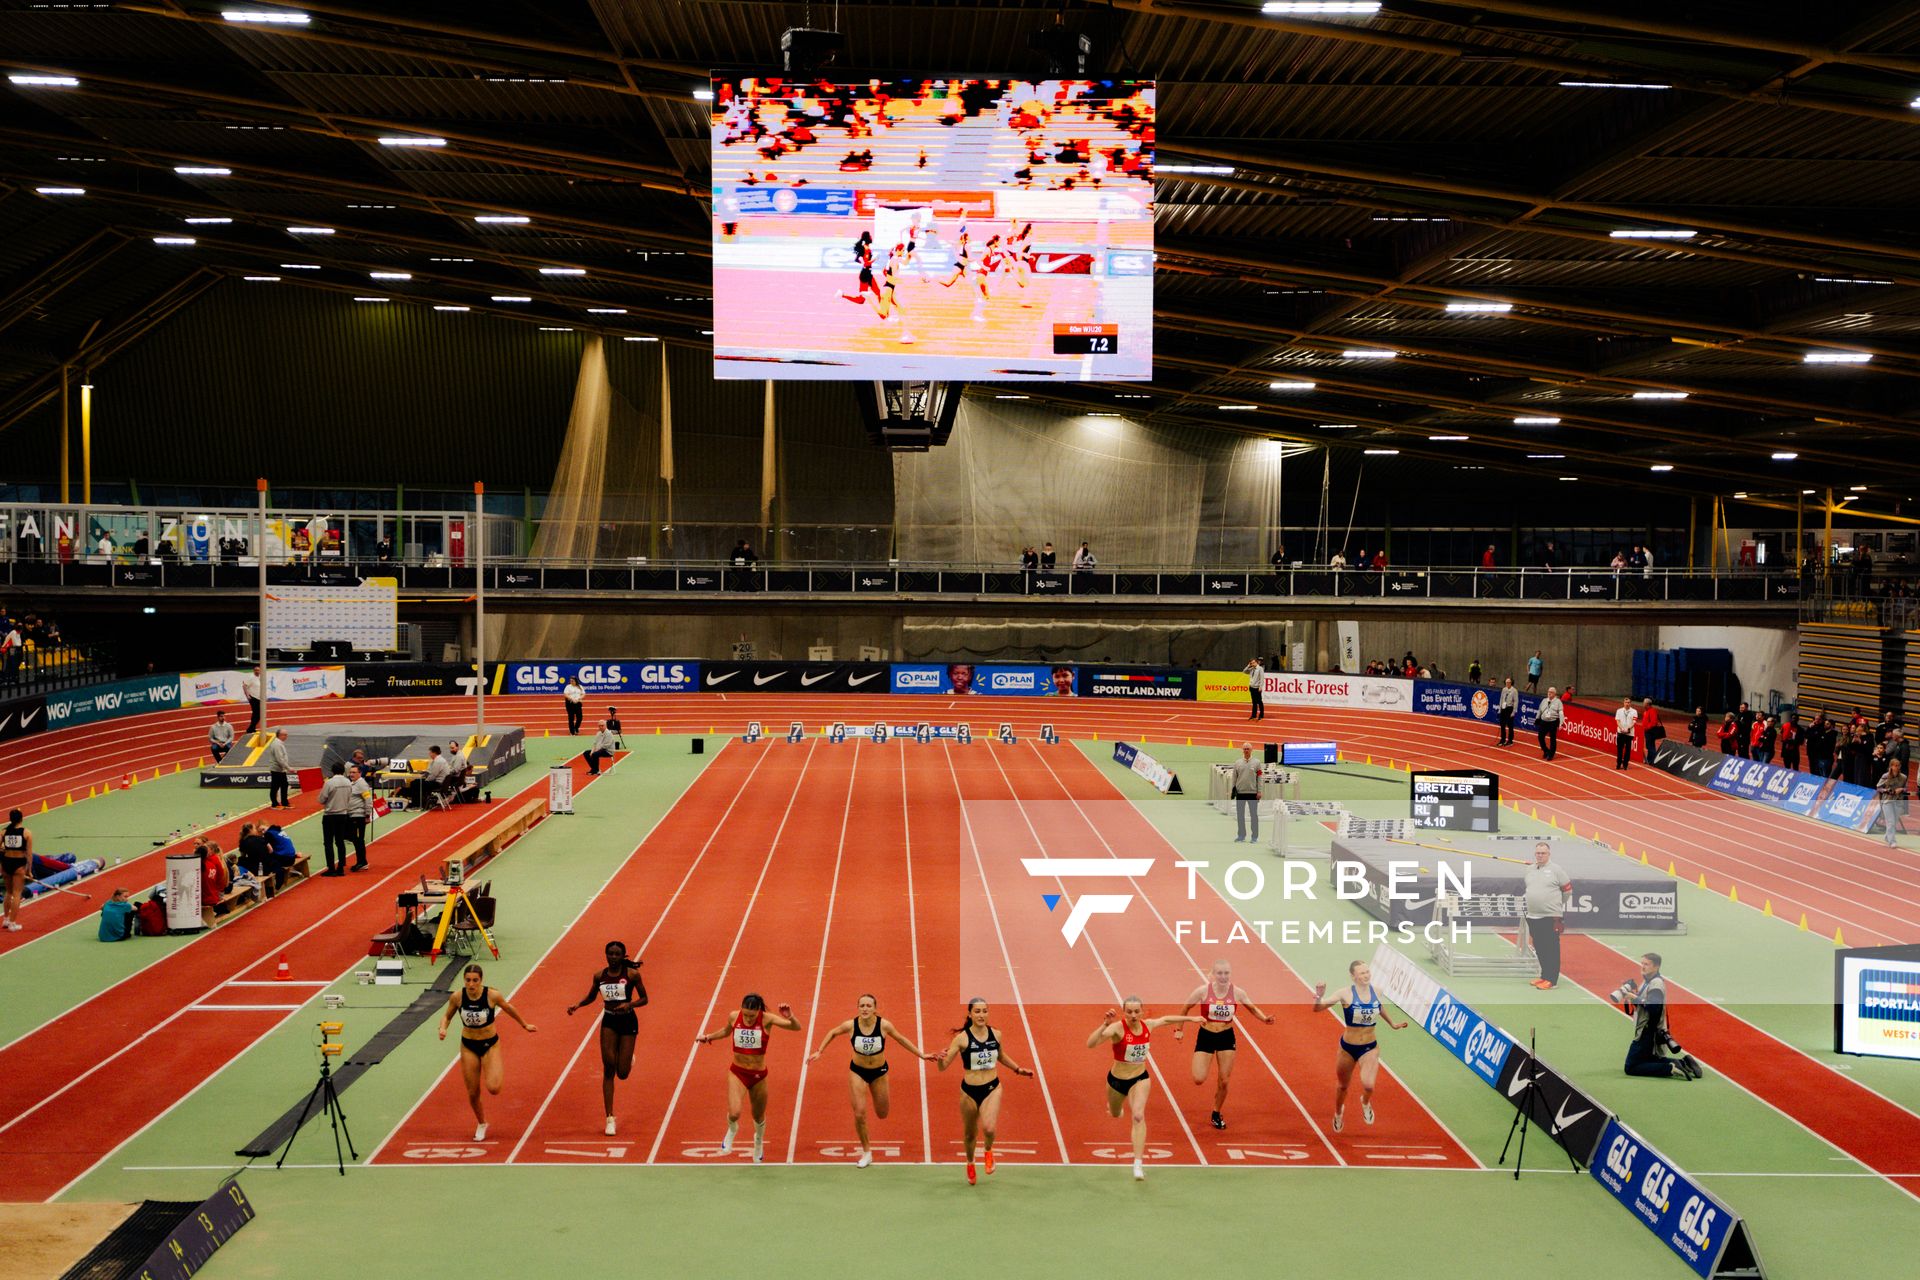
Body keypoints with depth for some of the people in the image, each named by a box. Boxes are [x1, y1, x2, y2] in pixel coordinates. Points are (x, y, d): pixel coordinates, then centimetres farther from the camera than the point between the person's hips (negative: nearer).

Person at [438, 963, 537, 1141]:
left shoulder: (492, 995, -21)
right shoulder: (457, 997, -16)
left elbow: (508, 1009, 0)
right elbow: (447, 1015, 3)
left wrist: (525, 1025, 13)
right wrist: (443, 1028, -20)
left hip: (490, 1044, -2)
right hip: (468, 1046, 2)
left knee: (493, 1088, -19)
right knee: (473, 1093, 8)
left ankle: (499, 1070, 18)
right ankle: (481, 1123, 37)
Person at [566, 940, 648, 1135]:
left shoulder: (632, 974, -9)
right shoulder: (599, 975, 0)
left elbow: (644, 999, -3)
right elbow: (591, 997, 16)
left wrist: (629, 1004, -22)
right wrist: (577, 1005, -4)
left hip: (627, 1022, -2)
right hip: (608, 1021, 2)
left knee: (622, 1073, -3)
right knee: (608, 1069, -8)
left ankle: (628, 1059, 38)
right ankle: (610, 1119, -3)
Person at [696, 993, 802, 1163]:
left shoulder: (767, 1019, -17)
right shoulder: (734, 1017, -8)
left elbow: (796, 1027, -26)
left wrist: (790, 1017, -45)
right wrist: (708, 1037, 9)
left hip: (758, 1075, 0)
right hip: (737, 1072, 1)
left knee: (759, 1117, 18)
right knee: (734, 1114, -20)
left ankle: (759, 1140, 53)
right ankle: (732, 1130, 19)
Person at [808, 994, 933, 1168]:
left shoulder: (884, 1025, -22)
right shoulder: (850, 1025, -22)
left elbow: (901, 1039, -4)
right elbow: (832, 1033, 0)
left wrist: (921, 1055, -1)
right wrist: (819, 1052, -2)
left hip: (879, 1071, 1)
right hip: (857, 1071, -1)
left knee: (882, 1114, 13)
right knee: (859, 1114, -8)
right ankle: (866, 1152, 13)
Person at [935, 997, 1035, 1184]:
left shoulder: (996, 1034, -3)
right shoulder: (962, 1038, -14)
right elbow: (943, 1067, -15)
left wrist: (1017, 1069, 17)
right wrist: (940, 1060, -35)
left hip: (992, 1088, 1)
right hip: (969, 1091, -1)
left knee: (989, 1128, -23)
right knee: (970, 1133, 16)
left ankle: (988, 1151, 12)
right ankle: (970, 1164, 46)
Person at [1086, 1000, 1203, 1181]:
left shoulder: (1148, 1025, -9)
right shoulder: (1117, 1027, -25)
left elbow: (1166, 1019, 15)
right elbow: (1090, 1044, -40)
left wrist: (1190, 1018, 25)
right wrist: (1104, 1025, -54)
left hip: (1140, 1079, 1)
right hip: (1117, 1079, -1)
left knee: (1138, 1116, -23)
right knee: (1115, 1114, 26)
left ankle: (1138, 1164, -24)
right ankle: (1114, 1103, 67)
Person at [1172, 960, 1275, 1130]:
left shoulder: (1237, 992, -10)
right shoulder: (1203, 991, -15)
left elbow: (1252, 1008, 6)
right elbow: (1185, 1008, 0)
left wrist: (1265, 1018, -12)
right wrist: (1179, 1029, 0)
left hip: (1226, 1037, 2)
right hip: (1205, 1037, -1)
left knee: (1224, 1081, 4)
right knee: (1199, 1079, -10)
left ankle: (1217, 1114, 28)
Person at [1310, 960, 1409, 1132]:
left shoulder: (1377, 991, -7)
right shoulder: (1346, 994, -19)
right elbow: (1317, 1008, -23)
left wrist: (1392, 1024, 22)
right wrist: (1319, 996, -43)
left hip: (1370, 1048, 1)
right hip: (1348, 1047, -1)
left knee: (1368, 1085, -21)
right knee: (1343, 1086, 19)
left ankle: (1365, 1103, 17)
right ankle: (1338, 1113, 53)